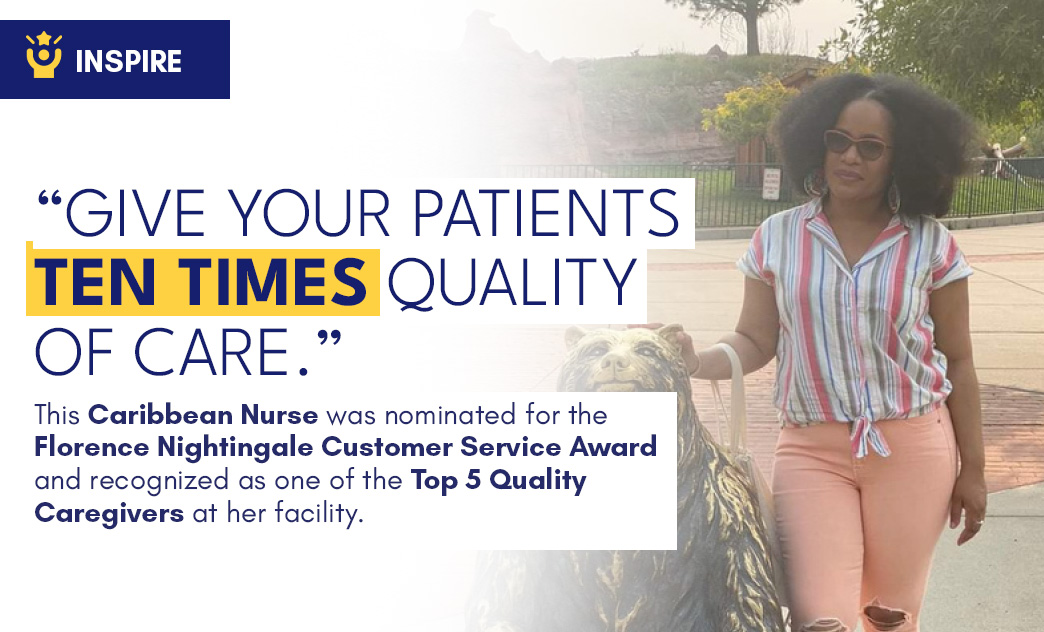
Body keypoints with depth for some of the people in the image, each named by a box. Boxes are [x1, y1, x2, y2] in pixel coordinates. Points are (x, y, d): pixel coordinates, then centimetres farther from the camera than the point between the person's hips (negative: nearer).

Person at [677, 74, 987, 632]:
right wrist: (699, 363, -17)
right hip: (811, 450, 0)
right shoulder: (778, 239, 0)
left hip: (914, 448, 0)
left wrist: (972, 469, 5)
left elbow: (957, 361, 3)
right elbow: (755, 341, 5)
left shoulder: (931, 246, -2)